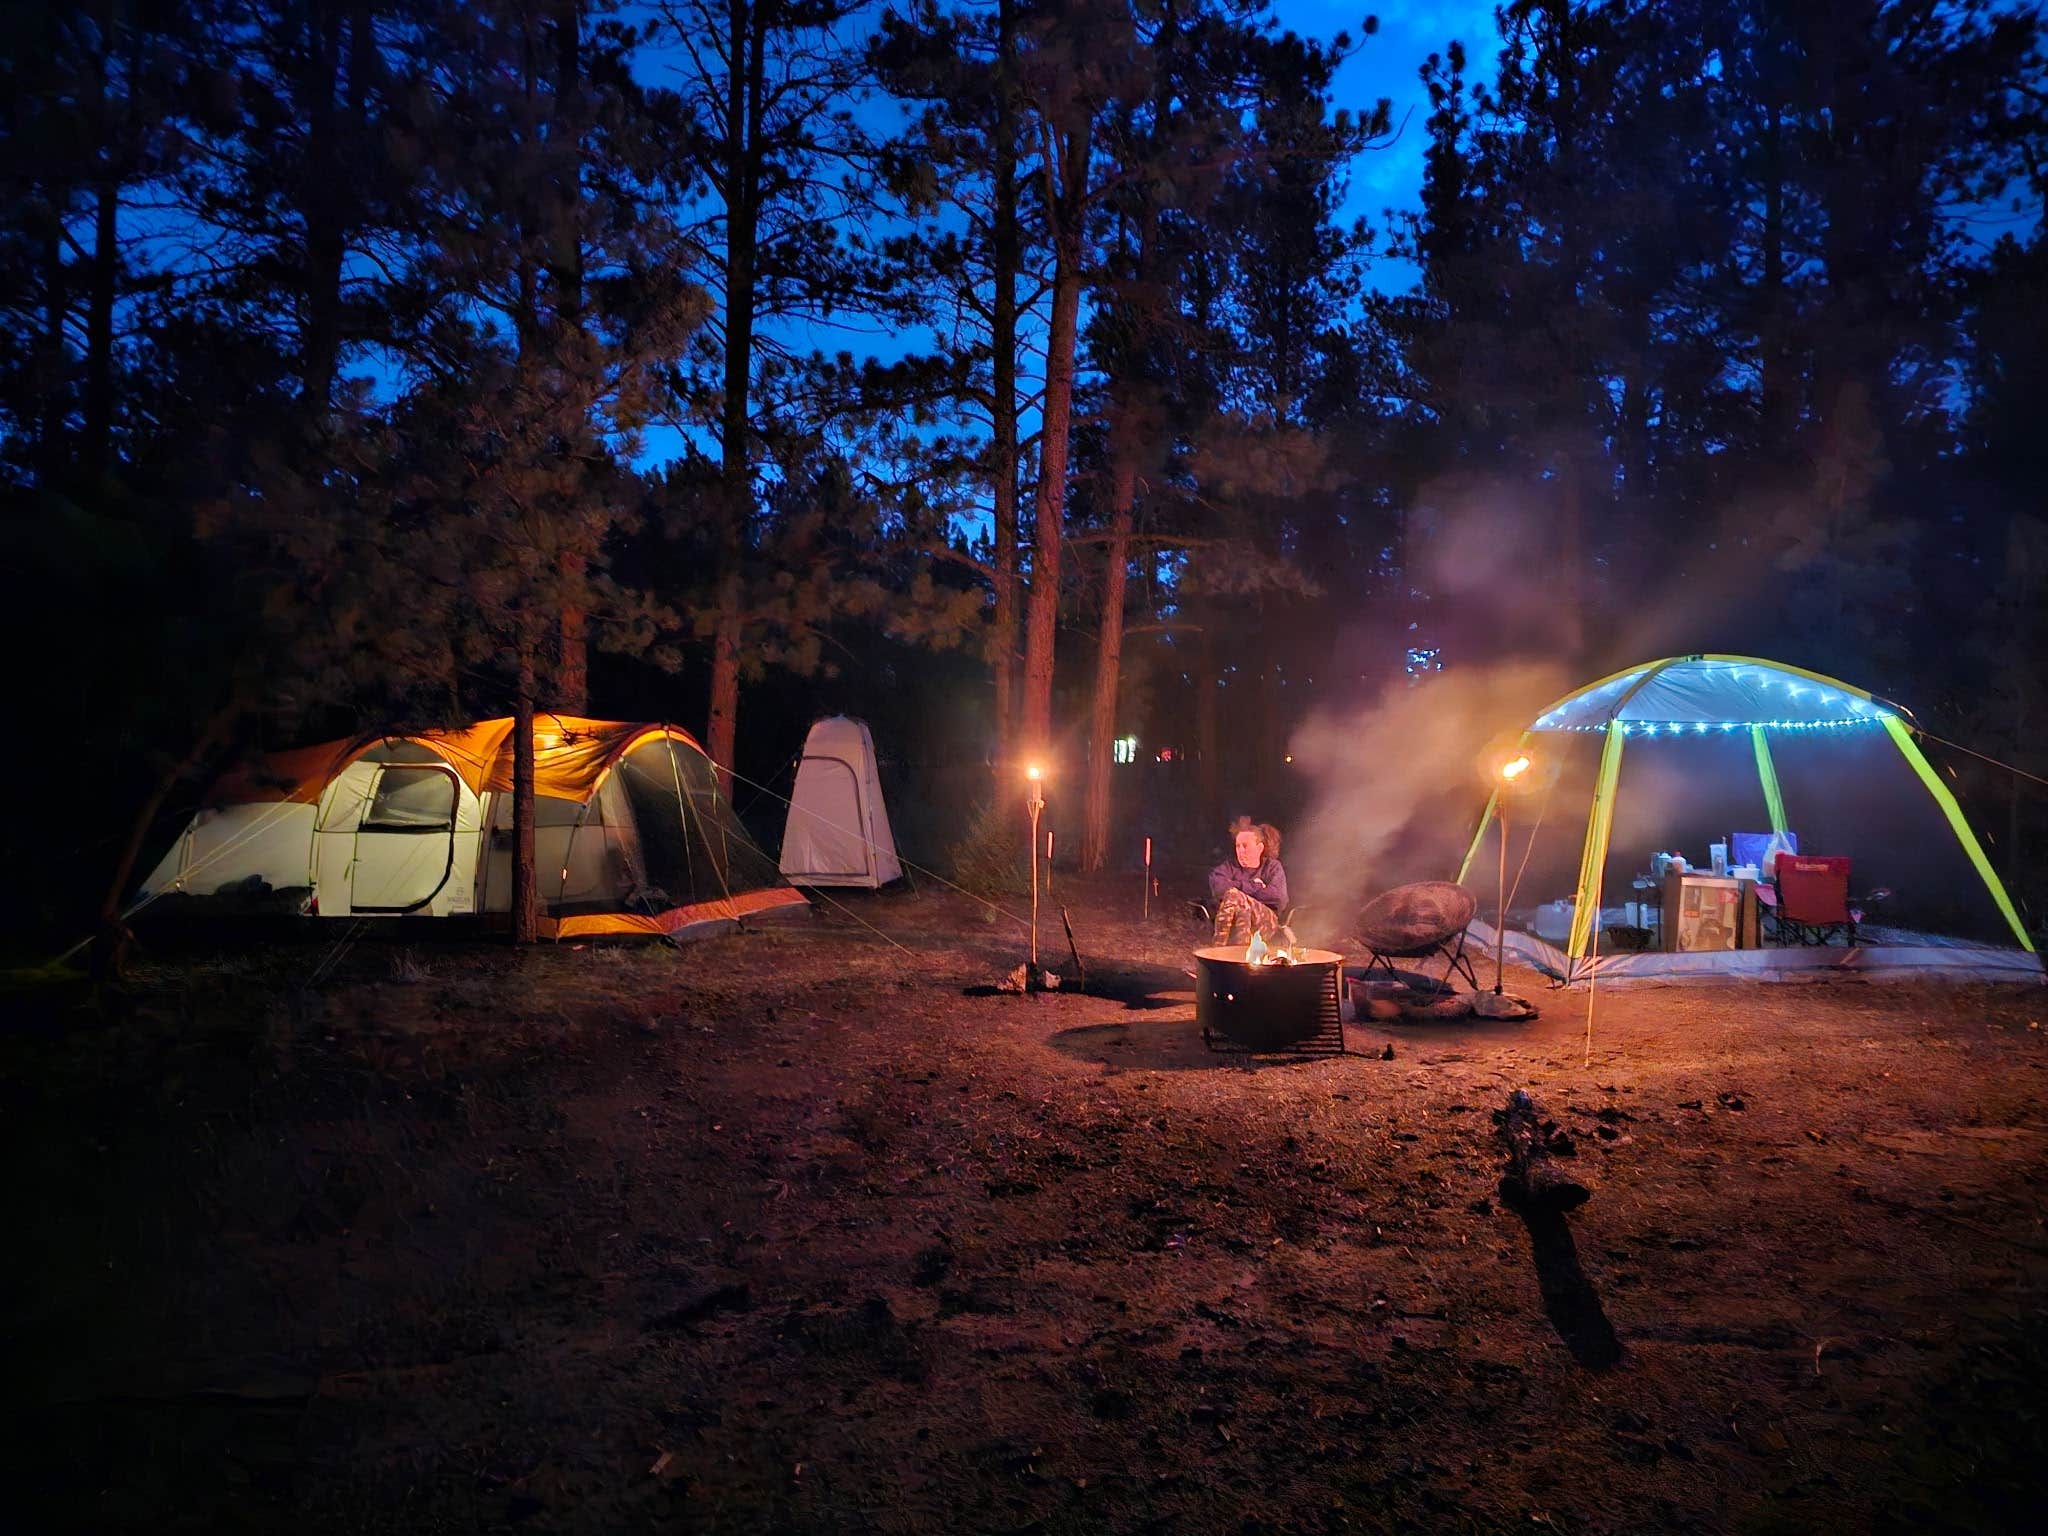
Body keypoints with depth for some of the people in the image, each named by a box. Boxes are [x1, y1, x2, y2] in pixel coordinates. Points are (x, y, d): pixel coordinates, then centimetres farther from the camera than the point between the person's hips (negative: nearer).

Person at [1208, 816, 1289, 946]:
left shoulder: (1272, 866, 15)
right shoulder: (1230, 865, 18)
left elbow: (1278, 898, -6)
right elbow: (1217, 886, -6)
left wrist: (1242, 887, -2)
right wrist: (1253, 886, -4)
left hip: (1265, 922, -1)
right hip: (1232, 922, 1)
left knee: (1233, 896, -30)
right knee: (1243, 912, -36)